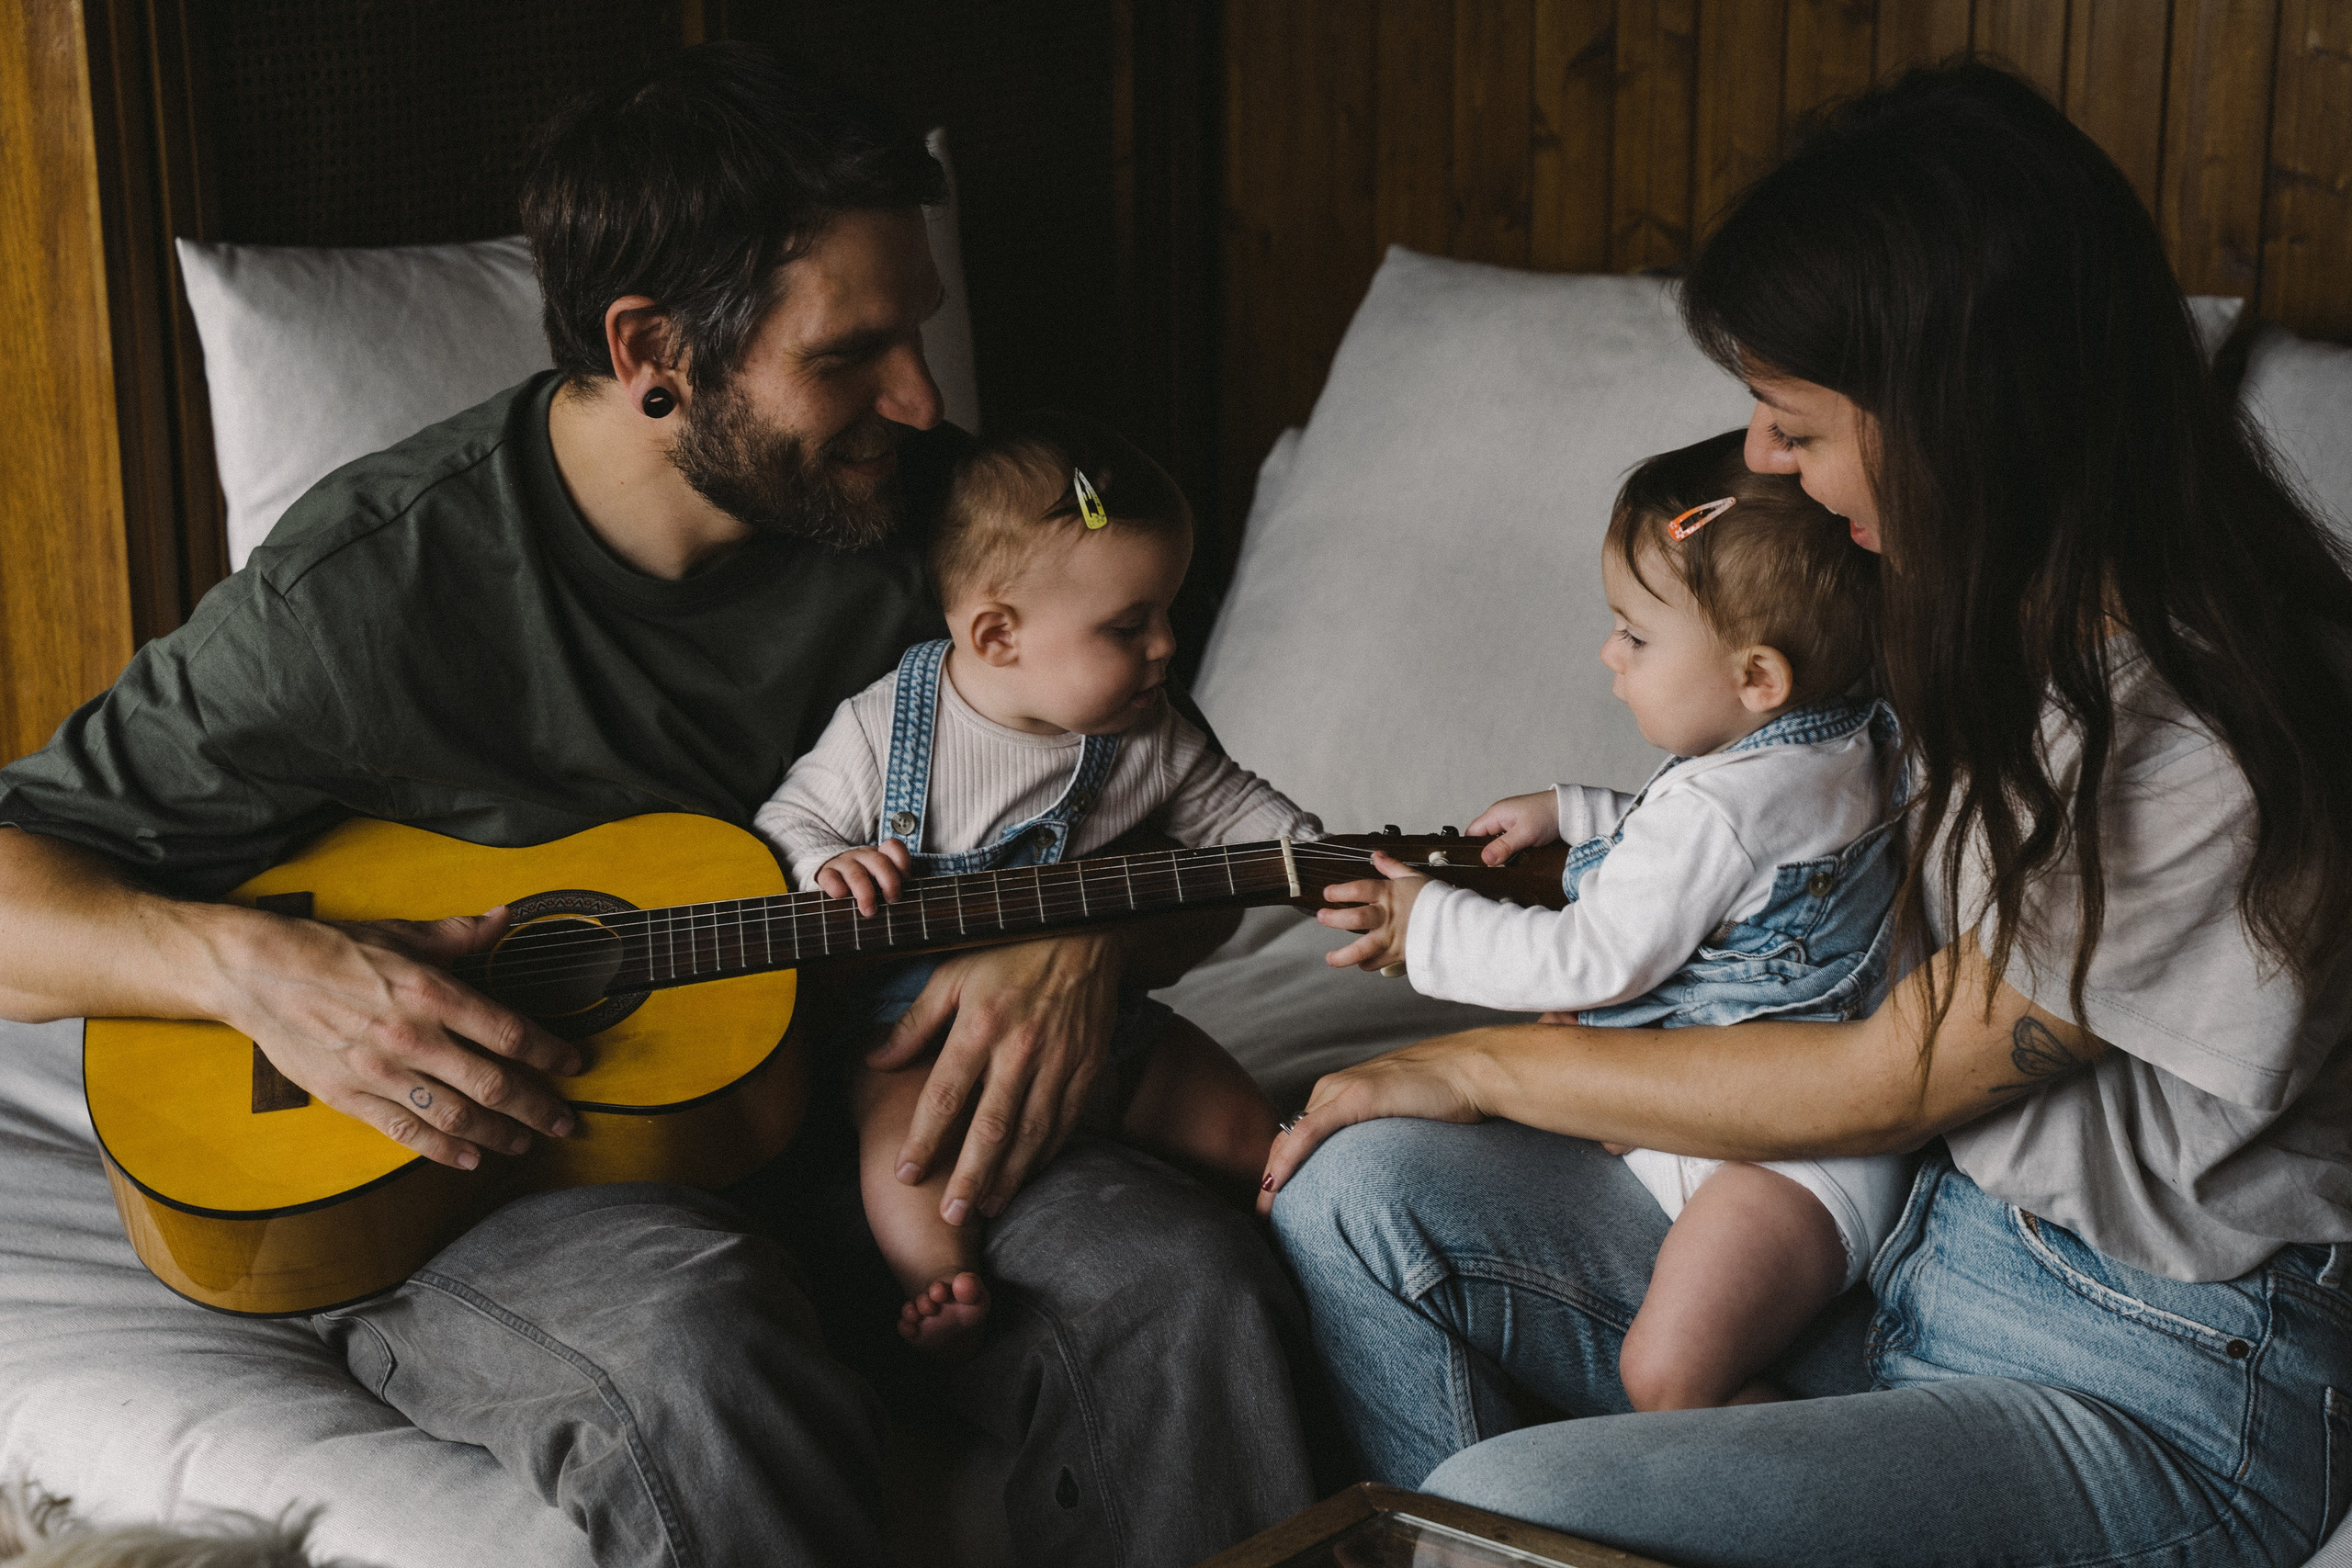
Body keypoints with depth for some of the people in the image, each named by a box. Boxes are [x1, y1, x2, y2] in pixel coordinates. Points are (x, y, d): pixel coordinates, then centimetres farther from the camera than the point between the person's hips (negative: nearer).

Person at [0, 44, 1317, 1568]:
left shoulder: (922, 519, -1)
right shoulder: (376, 583, -13)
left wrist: (1088, 946, -14)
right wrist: (248, 963, -25)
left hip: (821, 1115, 4)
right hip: (457, 1169, -4)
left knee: (1182, 1272, -23)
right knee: (705, 1344, -38)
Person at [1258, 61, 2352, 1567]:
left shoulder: (2222, 746, -26)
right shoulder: (2023, 611, 1)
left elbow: (1878, 1084, -17)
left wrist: (1483, 1061, -7)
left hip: (2142, 1389, -8)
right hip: (1910, 1242, 9)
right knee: (1360, 1191, -4)